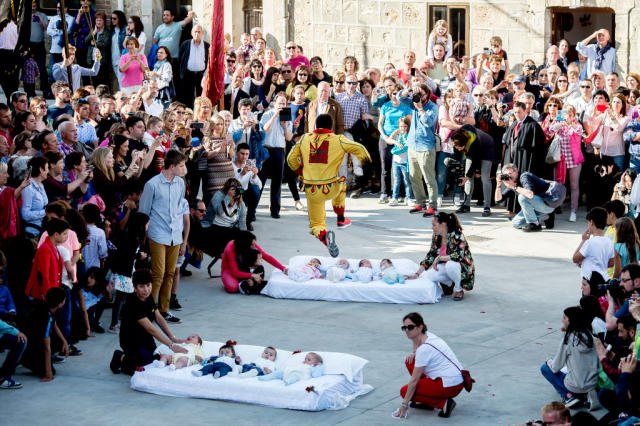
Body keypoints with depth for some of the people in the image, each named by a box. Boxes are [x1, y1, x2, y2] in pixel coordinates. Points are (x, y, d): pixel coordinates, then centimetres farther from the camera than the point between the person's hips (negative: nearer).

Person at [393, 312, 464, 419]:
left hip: (450, 386, -9)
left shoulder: (424, 349, -22)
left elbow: (414, 380, -19)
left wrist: (404, 405, -13)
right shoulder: (427, 336, 3)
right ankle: (425, 401, 15)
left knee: (404, 391, -2)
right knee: (410, 361, 13)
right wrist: (413, 353, 7)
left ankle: (443, 403, -9)